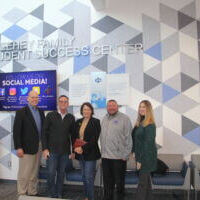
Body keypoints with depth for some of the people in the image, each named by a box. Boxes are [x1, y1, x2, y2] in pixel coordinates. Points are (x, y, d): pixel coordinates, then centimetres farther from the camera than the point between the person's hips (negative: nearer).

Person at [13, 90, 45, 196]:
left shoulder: (41, 112, 10)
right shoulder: (21, 112, -6)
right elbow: (16, 131, -10)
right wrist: (18, 147, -15)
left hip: (38, 147, 5)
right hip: (26, 147, -5)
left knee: (34, 173, 13)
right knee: (24, 173, 3)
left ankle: (33, 192, 25)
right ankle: (21, 194, 18)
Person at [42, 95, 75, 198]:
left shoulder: (71, 118, 5)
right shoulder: (50, 115, 0)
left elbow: (73, 135, 8)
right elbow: (44, 133, -1)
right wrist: (45, 149, -6)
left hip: (65, 151, 2)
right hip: (52, 150, -2)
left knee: (61, 174, 10)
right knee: (51, 173, 1)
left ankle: (59, 194, 25)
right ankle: (52, 195, 18)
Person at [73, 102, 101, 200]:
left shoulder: (96, 122, -7)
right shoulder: (78, 122, 10)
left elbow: (94, 139, -13)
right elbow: (74, 137, 11)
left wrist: (83, 148, -19)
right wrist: (76, 148, -6)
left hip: (90, 153, -5)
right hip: (80, 153, 6)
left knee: (89, 177, -4)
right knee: (84, 176, 14)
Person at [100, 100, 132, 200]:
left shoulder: (124, 118, -6)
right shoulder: (104, 119, 12)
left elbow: (128, 138, -9)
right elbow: (102, 136, 14)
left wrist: (125, 155, -12)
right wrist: (103, 152, 10)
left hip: (119, 157, -5)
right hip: (105, 156, 5)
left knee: (119, 182, 8)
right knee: (107, 182, 17)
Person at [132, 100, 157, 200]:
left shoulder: (150, 125, -16)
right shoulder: (139, 123, 10)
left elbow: (148, 143, -19)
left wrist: (141, 160, -18)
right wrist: (137, 157, 9)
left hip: (146, 157, -8)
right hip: (140, 156, 8)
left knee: (142, 181, -3)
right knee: (146, 180, 17)